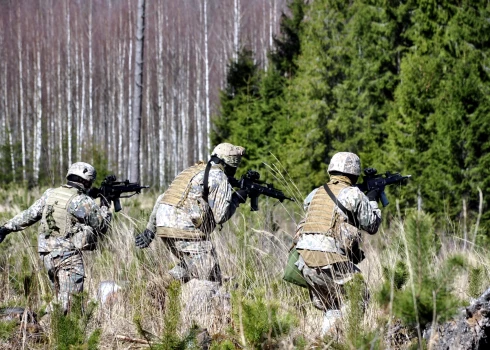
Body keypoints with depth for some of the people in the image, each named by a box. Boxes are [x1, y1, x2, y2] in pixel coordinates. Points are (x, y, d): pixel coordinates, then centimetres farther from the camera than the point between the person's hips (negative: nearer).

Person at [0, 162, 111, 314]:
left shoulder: (50, 194, 7)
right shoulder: (85, 203, -8)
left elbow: (28, 215, 10)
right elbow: (102, 227, 4)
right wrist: (105, 207, 20)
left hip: (47, 255, 6)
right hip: (68, 256, -6)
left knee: (60, 296, 20)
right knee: (69, 302, -6)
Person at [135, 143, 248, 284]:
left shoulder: (193, 171, 24)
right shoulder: (219, 177, -2)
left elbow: (161, 199, 25)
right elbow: (220, 216, -7)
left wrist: (150, 230, 27)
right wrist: (237, 199, 10)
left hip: (164, 228, 8)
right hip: (186, 232, -8)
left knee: (190, 266, 29)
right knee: (211, 280, -4)